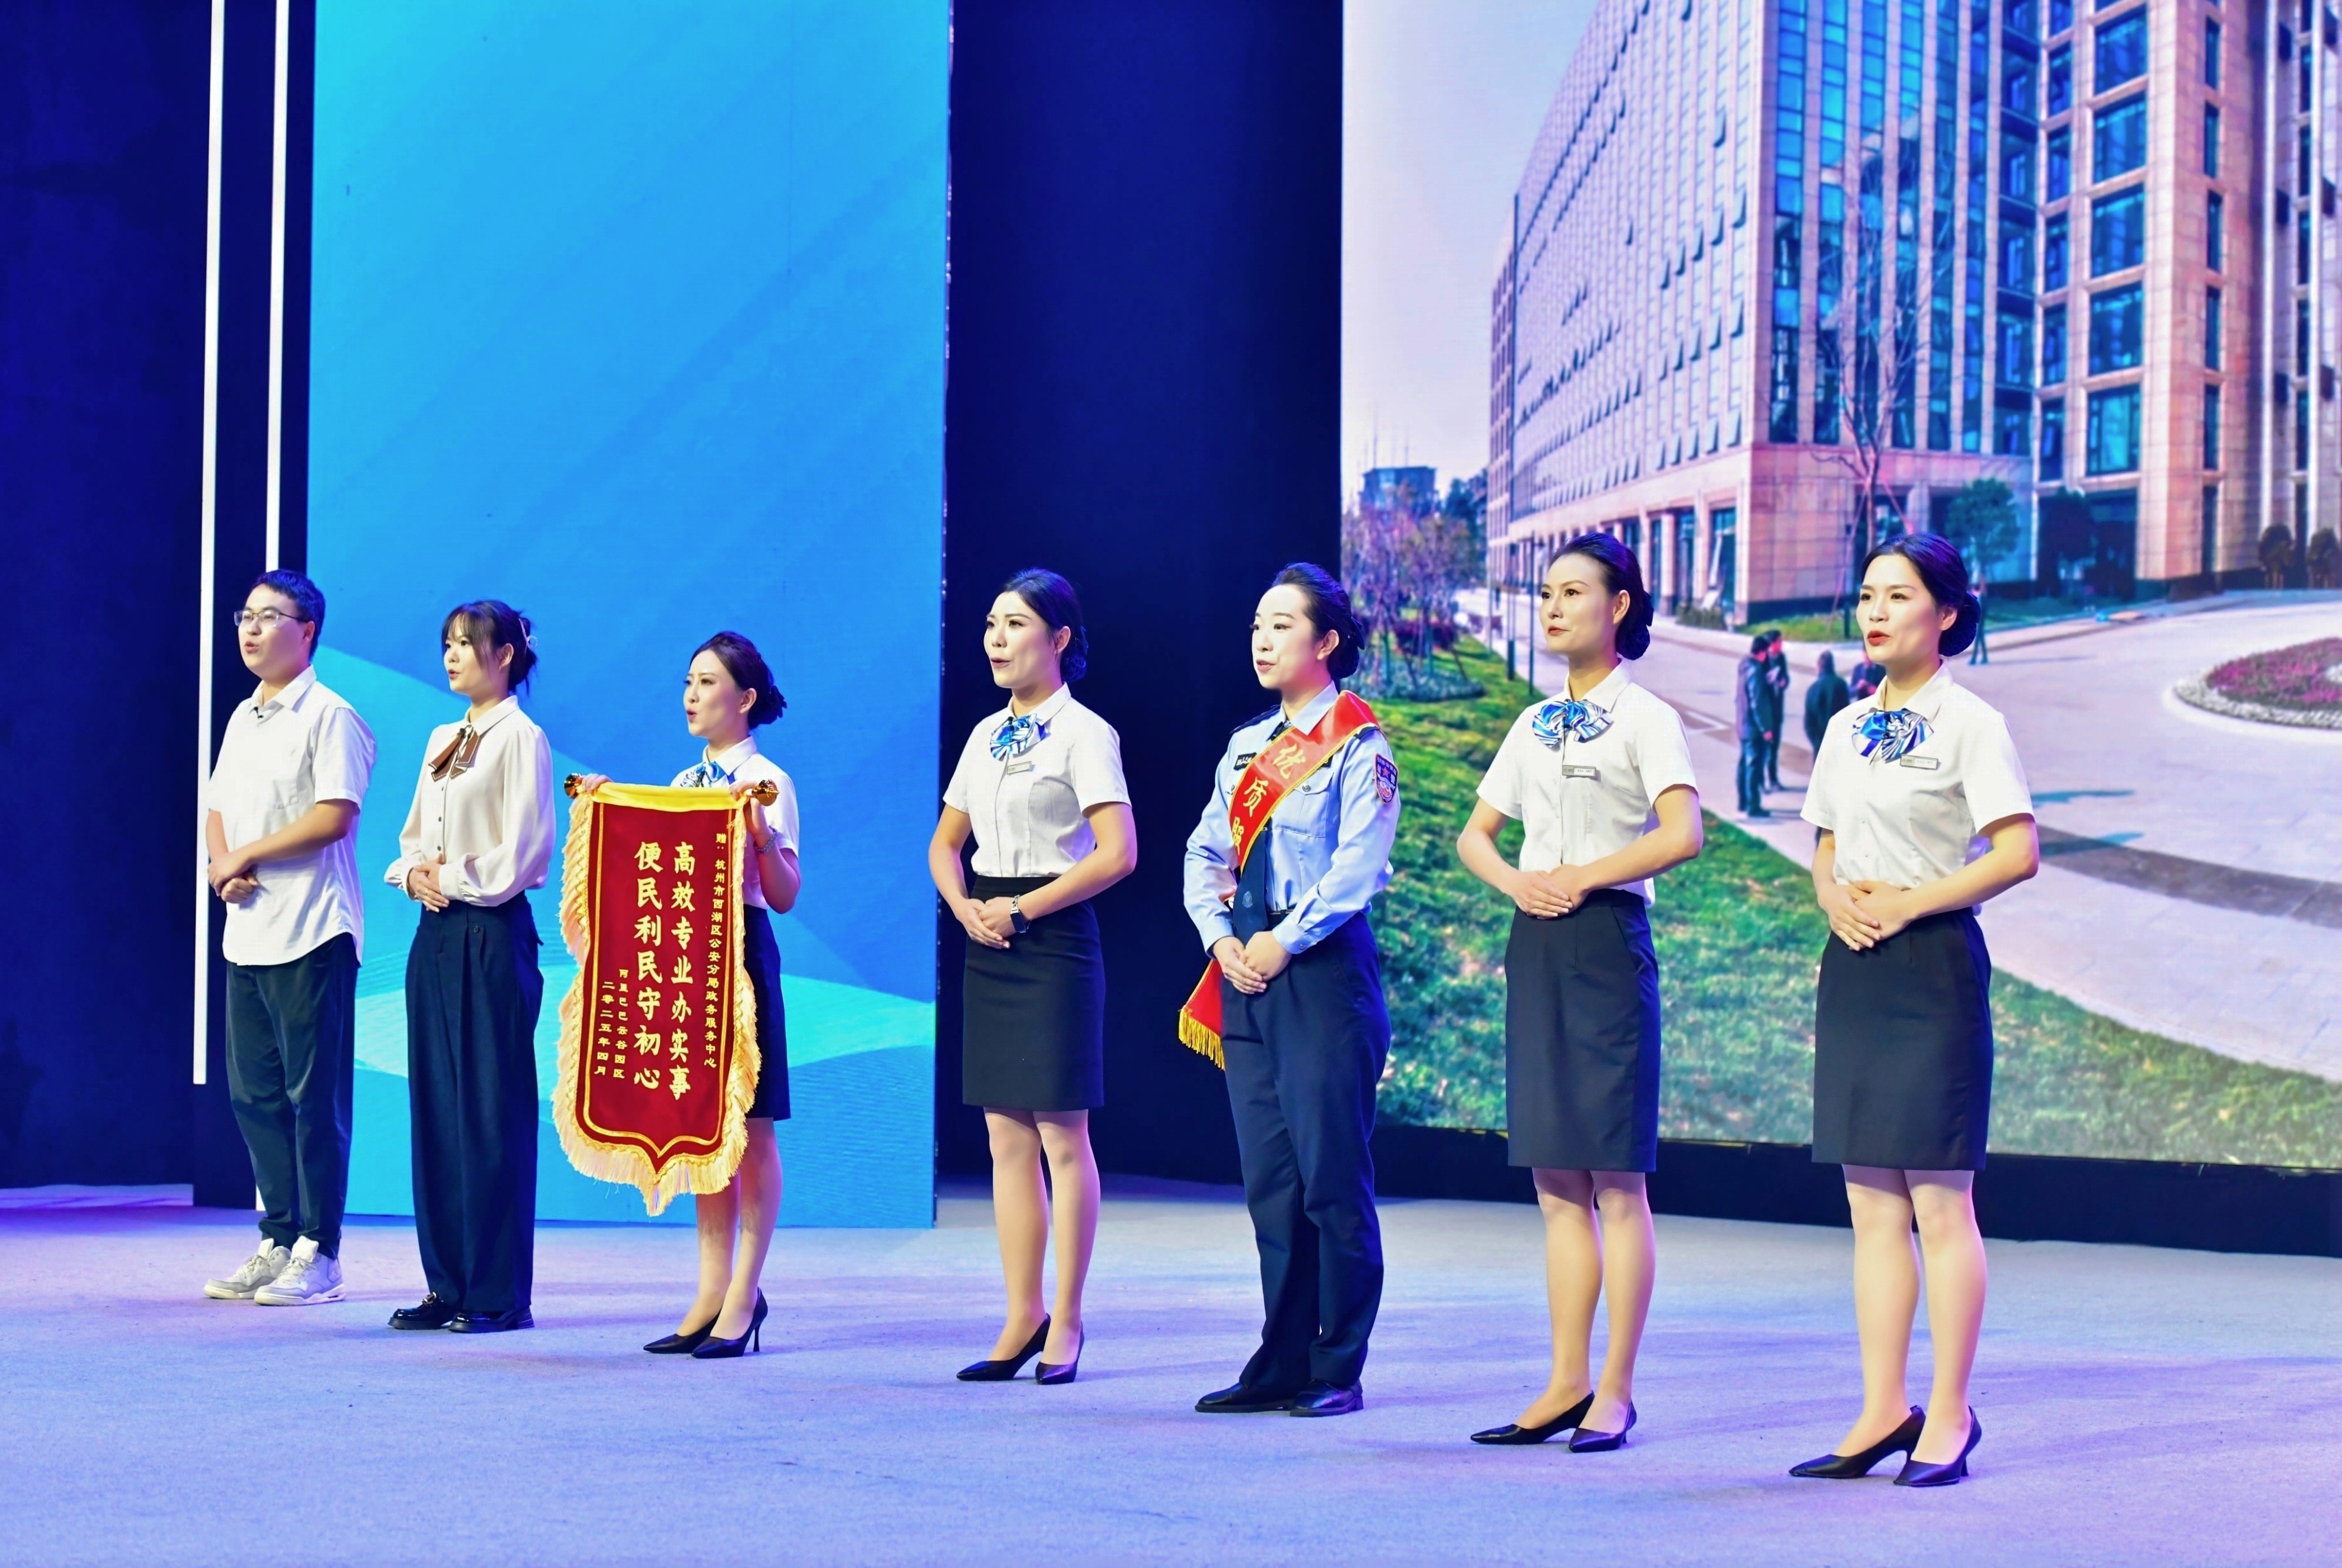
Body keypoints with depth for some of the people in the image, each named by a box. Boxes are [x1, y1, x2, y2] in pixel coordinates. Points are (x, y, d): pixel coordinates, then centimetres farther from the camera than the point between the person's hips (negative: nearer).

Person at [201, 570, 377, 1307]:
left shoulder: (329, 717, -7)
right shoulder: (243, 719, 18)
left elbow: (334, 815, -17)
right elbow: (218, 810, 19)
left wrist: (245, 854, -12)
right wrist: (222, 865, -3)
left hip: (310, 934, -8)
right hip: (247, 932, 8)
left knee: (314, 1095, -5)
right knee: (254, 1092, 10)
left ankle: (319, 1254, -1)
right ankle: (280, 1241, 18)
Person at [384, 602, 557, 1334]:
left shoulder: (521, 738, -7)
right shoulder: (443, 740, 17)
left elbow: (527, 848, -14)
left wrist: (454, 878, -9)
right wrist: (413, 873, 0)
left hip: (491, 931, -8)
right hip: (436, 931, 8)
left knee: (491, 1108, -6)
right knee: (435, 1104, 7)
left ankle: (499, 1294, -2)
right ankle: (449, 1285, 12)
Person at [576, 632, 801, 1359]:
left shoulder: (768, 783, -5)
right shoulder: (681, 785, 16)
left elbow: (785, 896, -12)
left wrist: (761, 830, -27)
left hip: (742, 950, -7)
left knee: (749, 1124, -3)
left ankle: (744, 1295, 0)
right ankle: (713, 1291, 12)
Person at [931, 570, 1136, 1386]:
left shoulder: (1084, 734, -7)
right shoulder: (986, 736, 13)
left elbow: (1118, 854, -16)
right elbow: (944, 843, 20)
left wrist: (1022, 908, -14)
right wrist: (965, 908, 0)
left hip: (1054, 941, -7)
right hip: (989, 948, 7)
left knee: (1061, 1135, -4)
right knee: (1007, 1139, 7)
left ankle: (1066, 1322, 2)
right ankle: (1022, 1317, 11)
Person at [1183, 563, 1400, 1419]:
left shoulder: (1358, 747, -5)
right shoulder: (1247, 747, 16)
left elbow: (1358, 864, -14)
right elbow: (1206, 852, 16)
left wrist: (1285, 942, -15)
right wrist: (1222, 938, 0)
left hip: (1323, 969, -7)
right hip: (1248, 972, 7)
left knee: (1330, 1174, -6)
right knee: (1268, 1177, 7)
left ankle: (1337, 1370, -1)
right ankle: (1283, 1361, 11)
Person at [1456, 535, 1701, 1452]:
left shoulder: (1644, 718, -4)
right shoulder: (1534, 725, 16)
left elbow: (1682, 833, -18)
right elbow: (1475, 835, 19)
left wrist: (1580, 877, -14)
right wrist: (1514, 883, -1)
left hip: (1607, 943, -7)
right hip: (1536, 948, 7)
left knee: (1615, 1180, -4)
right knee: (1556, 1183, 8)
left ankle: (1616, 1393, -1)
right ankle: (1566, 1383, 12)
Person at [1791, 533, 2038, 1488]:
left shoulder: (1970, 724, -6)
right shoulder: (1847, 728, 14)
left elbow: (2018, 853, -13)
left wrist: (1906, 904, -15)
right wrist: (1835, 901, -1)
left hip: (1932, 963, -7)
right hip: (1854, 967, 7)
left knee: (1940, 1202, -5)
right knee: (1871, 1205, 7)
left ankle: (1949, 1416, 1)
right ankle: (1883, 1411, 11)